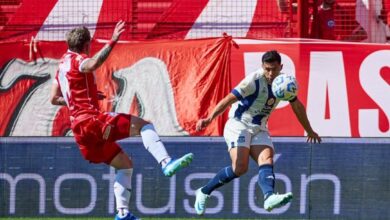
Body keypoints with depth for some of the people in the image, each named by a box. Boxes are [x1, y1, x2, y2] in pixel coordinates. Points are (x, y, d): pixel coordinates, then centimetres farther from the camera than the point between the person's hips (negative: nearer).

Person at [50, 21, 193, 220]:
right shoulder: (77, 60, -5)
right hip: (91, 120, -9)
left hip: (80, 129, 9)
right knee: (143, 125, -15)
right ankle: (166, 162, -36)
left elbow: (54, 99, 27)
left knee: (124, 164, 16)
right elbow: (93, 64, -32)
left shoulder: (63, 65, 21)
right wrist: (112, 42, -35)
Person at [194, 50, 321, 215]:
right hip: (238, 125, -6)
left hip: (259, 130, 6)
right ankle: (204, 192, -6)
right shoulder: (254, 80, -18)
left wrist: (309, 131, 28)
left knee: (267, 161, -21)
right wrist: (209, 118, -33)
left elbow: (297, 106, 19)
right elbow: (229, 99, -21)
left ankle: (269, 198, -44)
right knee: (240, 167, -23)